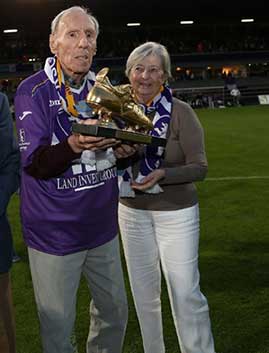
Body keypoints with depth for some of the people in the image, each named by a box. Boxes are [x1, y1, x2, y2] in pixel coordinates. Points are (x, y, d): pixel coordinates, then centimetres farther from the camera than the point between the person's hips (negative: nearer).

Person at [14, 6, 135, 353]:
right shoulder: (33, 91, -12)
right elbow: (34, 163, -18)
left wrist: (125, 149, -9)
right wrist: (75, 145, -37)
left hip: (102, 227, 6)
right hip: (54, 233, -5)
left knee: (115, 312, 19)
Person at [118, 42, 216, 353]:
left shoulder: (180, 112, -12)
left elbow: (199, 167, -13)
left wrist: (161, 175, -28)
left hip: (175, 212, -4)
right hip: (132, 212, 4)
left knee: (185, 293, -1)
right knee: (144, 291, 15)